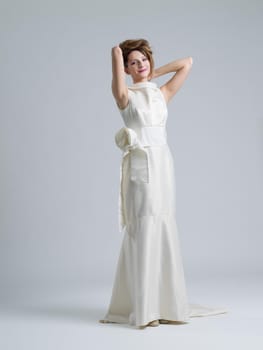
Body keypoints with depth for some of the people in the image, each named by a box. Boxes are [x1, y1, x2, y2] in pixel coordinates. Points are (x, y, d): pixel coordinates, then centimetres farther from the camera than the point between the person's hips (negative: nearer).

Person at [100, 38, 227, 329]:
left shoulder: (162, 94, 16)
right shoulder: (124, 95, 1)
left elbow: (187, 63, 20)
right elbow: (115, 51, -8)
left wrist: (154, 73, 20)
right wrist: (120, 53, 14)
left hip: (163, 163, 5)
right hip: (140, 164, -5)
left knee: (164, 230, 5)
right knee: (143, 230, -9)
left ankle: (165, 302, 14)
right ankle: (142, 308, -5)